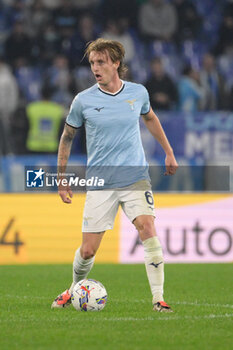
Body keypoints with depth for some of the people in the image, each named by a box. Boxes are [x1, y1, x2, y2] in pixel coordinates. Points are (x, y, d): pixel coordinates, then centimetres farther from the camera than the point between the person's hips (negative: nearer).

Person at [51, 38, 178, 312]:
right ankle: (75, 289, 28)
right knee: (88, 250, -2)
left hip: (135, 178, 1)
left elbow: (150, 118, 23)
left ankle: (158, 298, -14)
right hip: (100, 184, -1)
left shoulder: (138, 93, 1)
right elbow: (67, 137, 10)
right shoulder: (83, 100, -4)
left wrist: (168, 152, 26)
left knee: (148, 231, -20)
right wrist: (61, 178, 9)